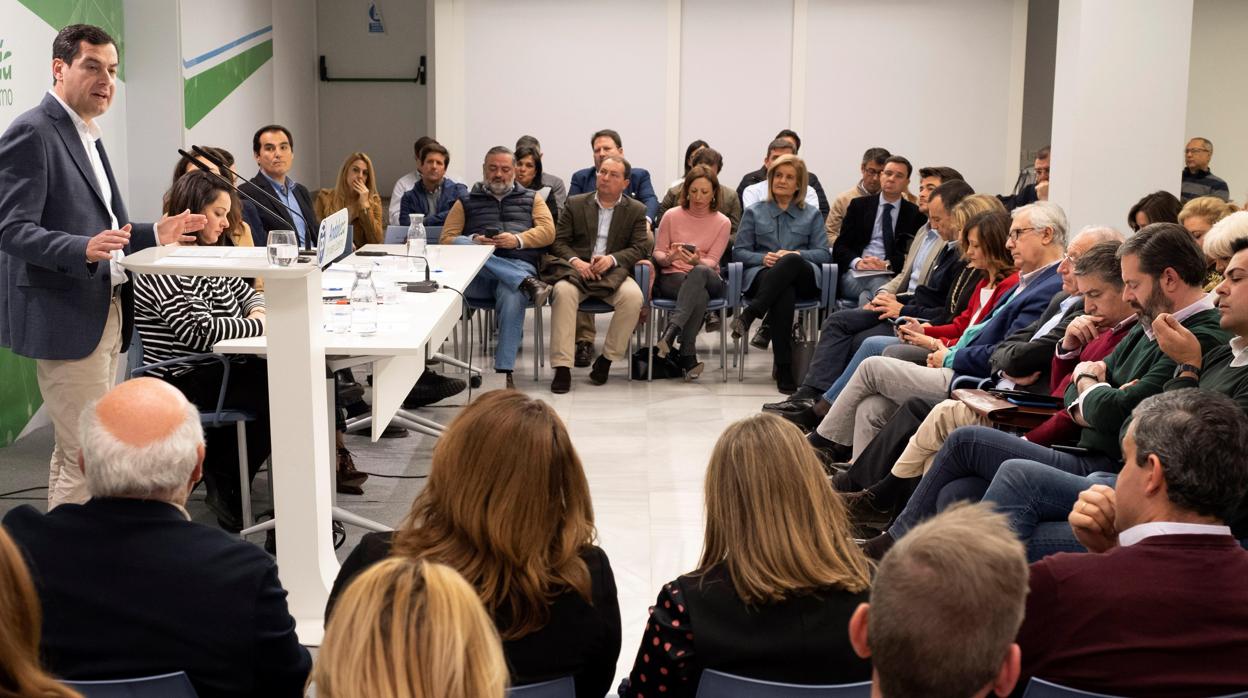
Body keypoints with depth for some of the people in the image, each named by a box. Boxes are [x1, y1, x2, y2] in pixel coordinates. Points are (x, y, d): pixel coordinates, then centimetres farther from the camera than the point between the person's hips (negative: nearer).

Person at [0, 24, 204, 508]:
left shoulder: (88, 137, 17)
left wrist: (155, 235, 13)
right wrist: (86, 249, -34)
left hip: (106, 317, 10)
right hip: (67, 321, -10)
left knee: (74, 452, 16)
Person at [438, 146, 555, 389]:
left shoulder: (531, 199, 27)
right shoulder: (466, 202, 26)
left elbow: (548, 231, 10)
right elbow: (447, 240, 13)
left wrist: (518, 239, -9)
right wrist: (473, 242, -8)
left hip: (519, 266, -1)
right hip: (476, 277, 1)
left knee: (512, 296, -38)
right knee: (459, 244, -32)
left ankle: (505, 371, -40)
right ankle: (527, 284, -39)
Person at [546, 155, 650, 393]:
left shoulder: (636, 210, 12)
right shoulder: (575, 203, 13)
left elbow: (639, 248, 2)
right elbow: (559, 241, 7)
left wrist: (612, 258, -17)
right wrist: (575, 261, -14)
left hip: (613, 273, 0)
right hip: (577, 269, 0)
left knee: (633, 296, -32)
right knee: (563, 291, -35)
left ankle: (607, 358, -15)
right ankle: (562, 367, -34)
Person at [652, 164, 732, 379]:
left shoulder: (722, 222, 7)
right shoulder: (671, 216, 7)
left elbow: (712, 261, -2)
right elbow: (657, 253, 7)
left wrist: (698, 261, -26)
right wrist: (668, 257, -18)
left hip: (707, 278, 1)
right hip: (672, 277, 0)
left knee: (699, 272, -40)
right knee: (700, 295, -38)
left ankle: (671, 331, -53)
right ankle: (688, 357, -44)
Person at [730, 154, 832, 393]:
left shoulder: (812, 215, 23)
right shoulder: (754, 213, 23)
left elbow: (824, 254, 10)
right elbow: (739, 252, 12)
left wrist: (797, 254, -11)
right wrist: (763, 258, -9)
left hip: (803, 278, 1)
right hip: (762, 276, 0)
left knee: (791, 262, -40)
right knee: (784, 292, -40)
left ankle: (749, 315, -43)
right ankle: (784, 369, -43)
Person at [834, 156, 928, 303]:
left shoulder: (915, 215, 12)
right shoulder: (859, 205, 16)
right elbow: (840, 246, 10)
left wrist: (887, 264, -16)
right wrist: (857, 262, -12)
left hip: (890, 276, -1)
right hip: (856, 273, 1)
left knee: (866, 296, -35)